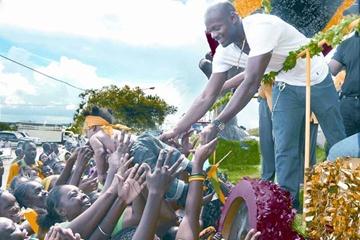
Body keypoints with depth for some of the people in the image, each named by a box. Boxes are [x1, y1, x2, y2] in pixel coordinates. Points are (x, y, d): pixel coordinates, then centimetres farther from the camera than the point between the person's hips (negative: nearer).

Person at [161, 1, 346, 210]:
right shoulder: (226, 51, -13)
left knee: (339, 142, 9)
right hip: (286, 86, 5)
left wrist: (218, 124, -46)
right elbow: (207, 97, -13)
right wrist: (176, 131, -18)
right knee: (284, 149, -3)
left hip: (316, 80, -5)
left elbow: (252, 84, -42)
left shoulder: (260, 27, -36)